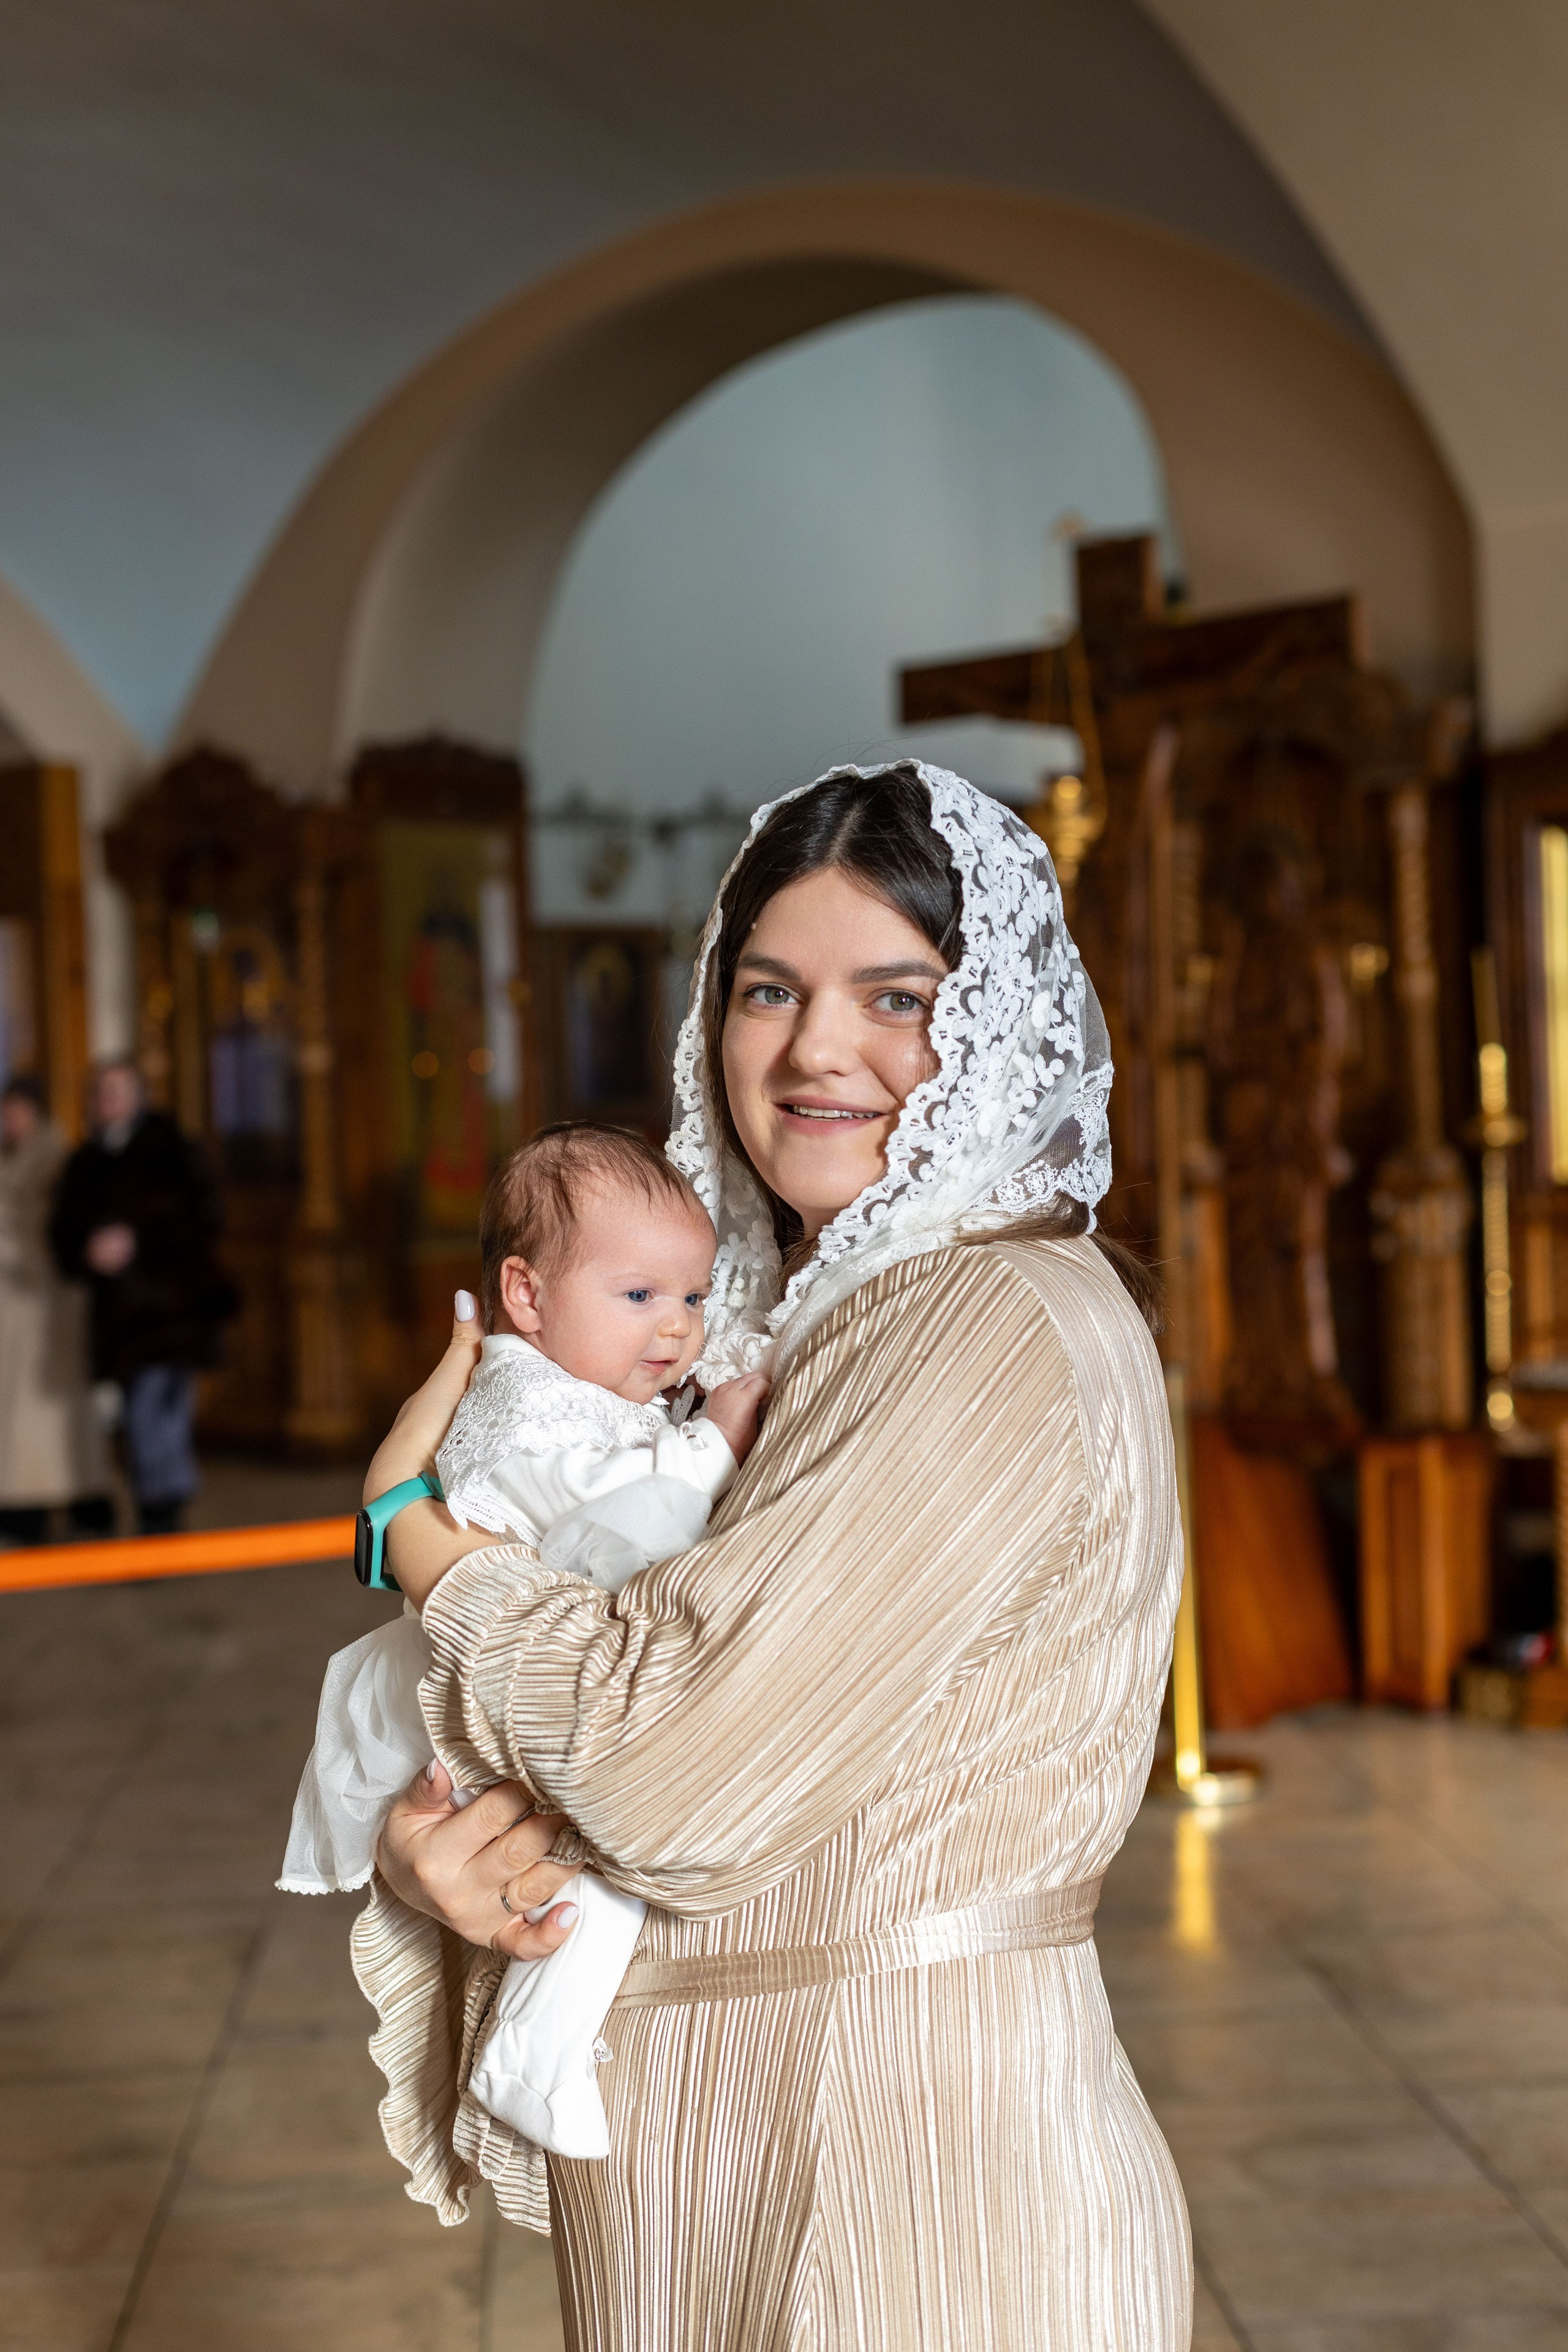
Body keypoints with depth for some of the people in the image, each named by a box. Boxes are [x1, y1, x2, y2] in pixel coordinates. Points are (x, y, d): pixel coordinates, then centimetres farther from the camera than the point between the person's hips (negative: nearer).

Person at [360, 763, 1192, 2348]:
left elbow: (684, 1765, -24)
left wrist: (412, 1526, -10)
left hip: (926, 2183, -8)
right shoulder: (796, 1326, 8)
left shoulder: (1006, 1328, -19)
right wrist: (439, 1830, -14)